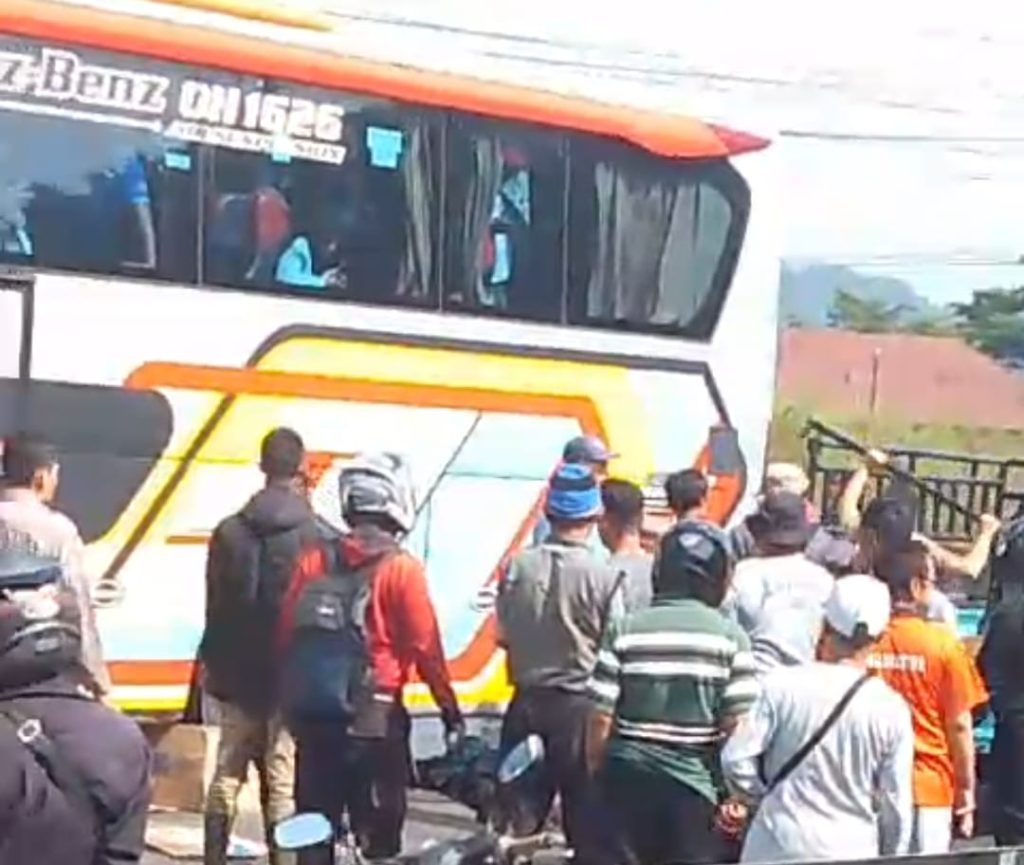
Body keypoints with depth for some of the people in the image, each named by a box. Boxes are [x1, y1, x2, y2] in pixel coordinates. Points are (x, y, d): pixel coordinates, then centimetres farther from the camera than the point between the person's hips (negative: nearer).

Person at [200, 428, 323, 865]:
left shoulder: (229, 531, 3)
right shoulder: (313, 534, -9)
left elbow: (216, 608, 7)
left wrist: (213, 665, 15)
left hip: (239, 674, 4)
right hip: (294, 677, -4)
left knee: (226, 776, 12)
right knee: (283, 783, -1)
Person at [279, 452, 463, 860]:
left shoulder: (313, 560, 3)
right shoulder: (400, 568, -10)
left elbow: (285, 634, 4)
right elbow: (425, 647, -10)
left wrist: (291, 702, 16)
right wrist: (450, 711, -1)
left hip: (313, 716, 4)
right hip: (374, 719, -4)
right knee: (378, 838, 3)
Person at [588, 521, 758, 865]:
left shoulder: (624, 630, -3)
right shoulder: (729, 637, -6)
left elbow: (601, 720, -3)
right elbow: (737, 725, -8)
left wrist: (597, 772, 11)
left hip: (628, 776, 1)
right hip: (696, 781, -1)